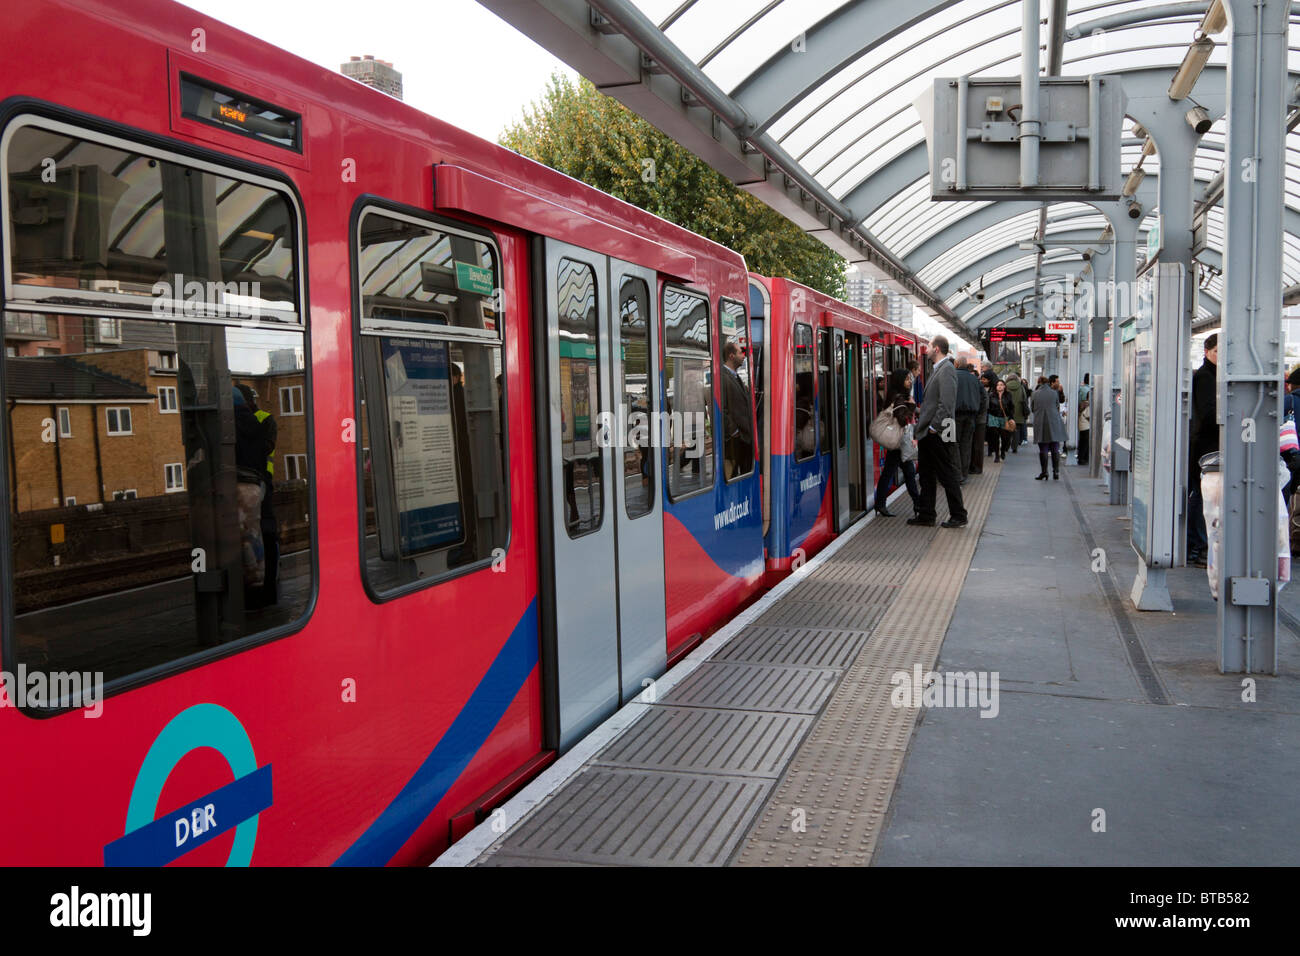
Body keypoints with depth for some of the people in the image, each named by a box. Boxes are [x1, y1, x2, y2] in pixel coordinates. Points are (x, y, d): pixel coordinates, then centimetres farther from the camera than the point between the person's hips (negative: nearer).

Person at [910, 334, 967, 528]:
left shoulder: (947, 369, -15)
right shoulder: (936, 369, 16)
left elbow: (946, 403, -22)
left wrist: (934, 428, -19)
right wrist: (920, 426, 15)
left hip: (938, 434, -10)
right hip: (927, 433, 10)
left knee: (947, 476, -1)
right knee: (927, 476, 13)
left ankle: (958, 516, 9)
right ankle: (926, 515, 21)